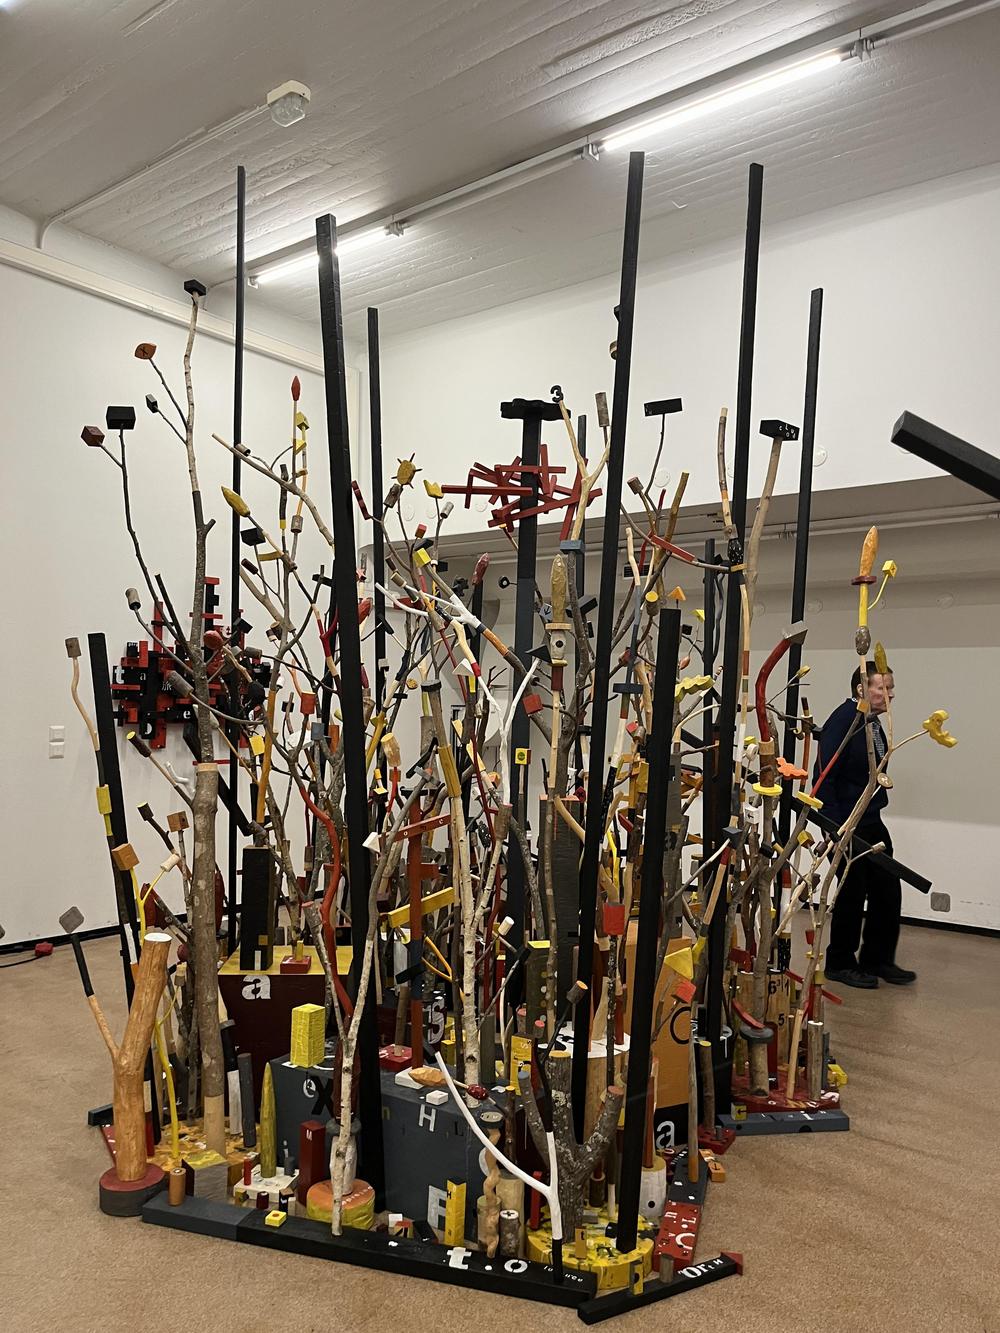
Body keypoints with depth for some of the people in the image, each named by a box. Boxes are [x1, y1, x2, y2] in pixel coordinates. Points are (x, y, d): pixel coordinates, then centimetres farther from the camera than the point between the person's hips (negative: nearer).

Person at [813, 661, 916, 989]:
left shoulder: (873, 723, 9)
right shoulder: (842, 721, -17)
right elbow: (824, 775, -20)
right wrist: (834, 826, -21)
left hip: (872, 823, 9)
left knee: (888, 890, 12)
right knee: (853, 892, 2)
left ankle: (878, 960, 27)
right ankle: (840, 964, 19)